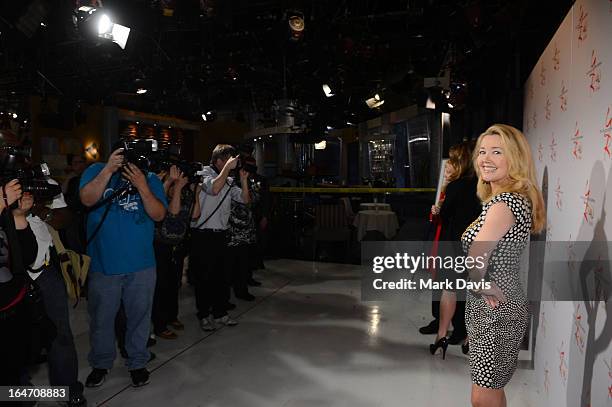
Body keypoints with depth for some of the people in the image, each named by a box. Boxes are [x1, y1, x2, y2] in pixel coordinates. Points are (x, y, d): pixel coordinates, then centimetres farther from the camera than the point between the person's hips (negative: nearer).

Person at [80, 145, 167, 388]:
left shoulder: (150, 179, 0)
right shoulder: (96, 171, -1)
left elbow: (159, 215, -11)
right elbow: (87, 200, -19)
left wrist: (142, 187, -23)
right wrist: (108, 170, -27)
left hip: (141, 264, 0)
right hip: (103, 263, 0)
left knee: (139, 315, 12)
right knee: (101, 317, 14)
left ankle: (137, 362, 31)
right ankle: (100, 363, 35)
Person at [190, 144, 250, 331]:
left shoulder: (229, 180, 12)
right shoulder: (204, 173, -6)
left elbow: (244, 199, 8)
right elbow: (214, 188, -26)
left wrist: (243, 179, -4)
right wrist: (228, 167, -18)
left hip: (221, 234, 6)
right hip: (202, 235, -6)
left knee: (221, 276, 12)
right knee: (203, 277, 3)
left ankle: (220, 313, 24)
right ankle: (204, 315, 15)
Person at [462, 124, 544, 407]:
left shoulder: (503, 204, -22)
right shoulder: (518, 199, 10)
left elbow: (474, 263, -25)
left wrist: (481, 287, -7)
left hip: (496, 311, -9)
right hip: (489, 309, 9)